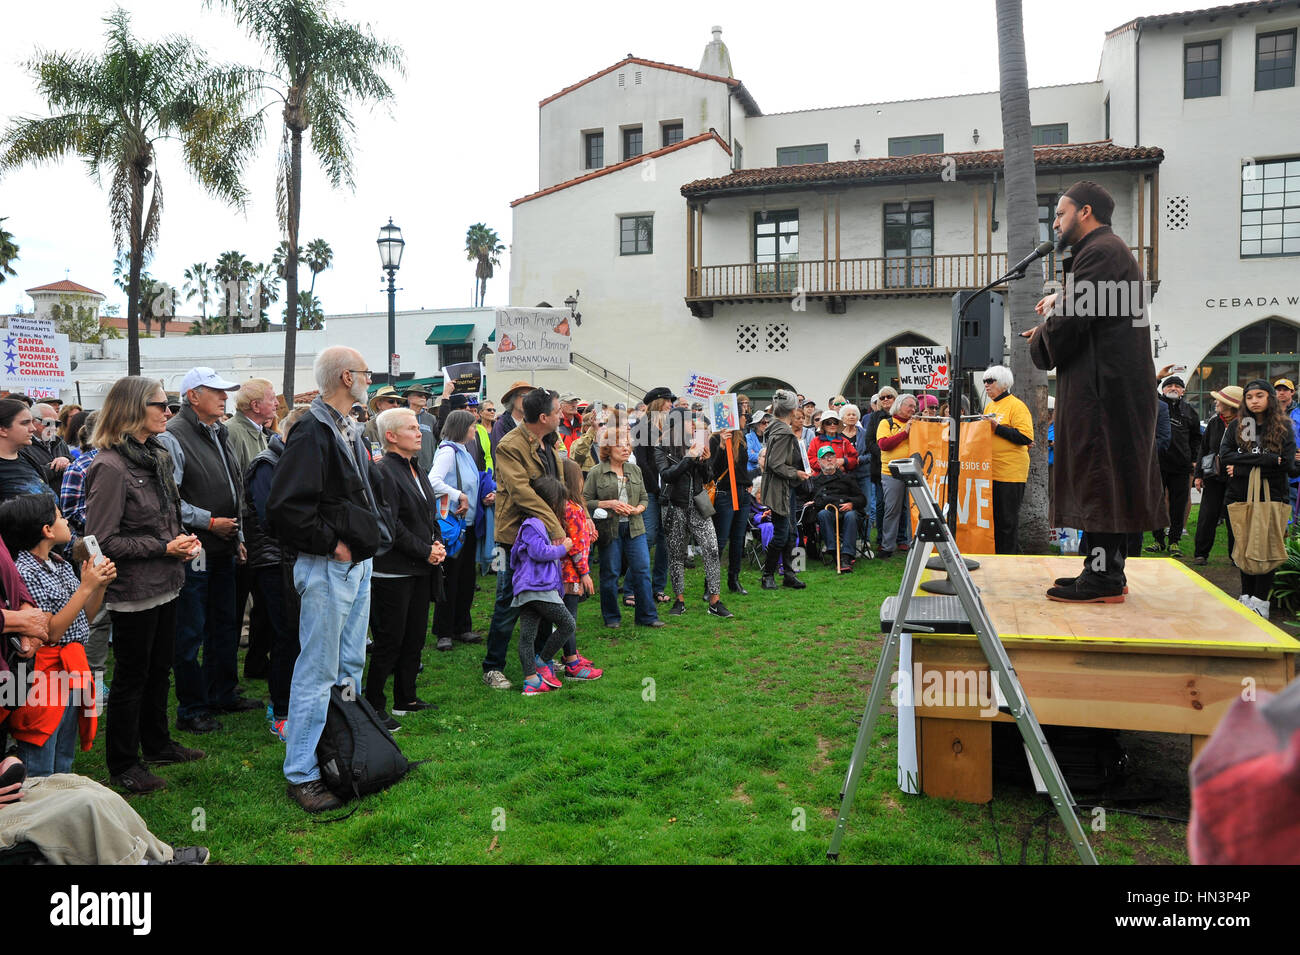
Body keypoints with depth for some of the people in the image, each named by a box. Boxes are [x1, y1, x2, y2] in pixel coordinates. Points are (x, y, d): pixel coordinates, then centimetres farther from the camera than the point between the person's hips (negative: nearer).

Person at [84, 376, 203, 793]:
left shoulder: (156, 457, 9)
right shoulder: (110, 467, -19)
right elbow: (103, 541, -20)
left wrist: (182, 540, 3)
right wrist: (164, 547, -19)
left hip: (165, 586, 8)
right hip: (134, 592, -8)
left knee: (160, 669, 20)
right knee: (131, 677, 5)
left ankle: (156, 742, 36)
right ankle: (122, 765, 21)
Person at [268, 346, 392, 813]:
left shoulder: (349, 431, 13)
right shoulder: (312, 433, -17)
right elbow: (285, 507, -24)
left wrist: (371, 537, 11)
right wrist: (331, 544, -17)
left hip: (358, 563, 10)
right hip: (328, 566, -10)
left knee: (350, 666, 18)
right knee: (318, 672, -2)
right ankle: (301, 774, 9)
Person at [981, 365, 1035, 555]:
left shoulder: (1016, 406, -7)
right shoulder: (989, 406, 17)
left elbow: (1026, 437, -17)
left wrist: (997, 427, -19)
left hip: (1010, 473, -7)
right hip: (989, 471, 8)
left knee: (1007, 518, -2)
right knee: (993, 516, 11)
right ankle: (994, 554, 19)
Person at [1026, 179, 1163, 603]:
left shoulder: (1099, 251, -11)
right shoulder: (1111, 250, 24)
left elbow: (1072, 321, -17)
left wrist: (1041, 341, 1)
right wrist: (1063, 301, 11)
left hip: (1102, 385, -11)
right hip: (1112, 385, 11)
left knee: (1098, 476, -9)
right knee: (1108, 478, 11)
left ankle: (1104, 579, -6)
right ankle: (1107, 571, 17)